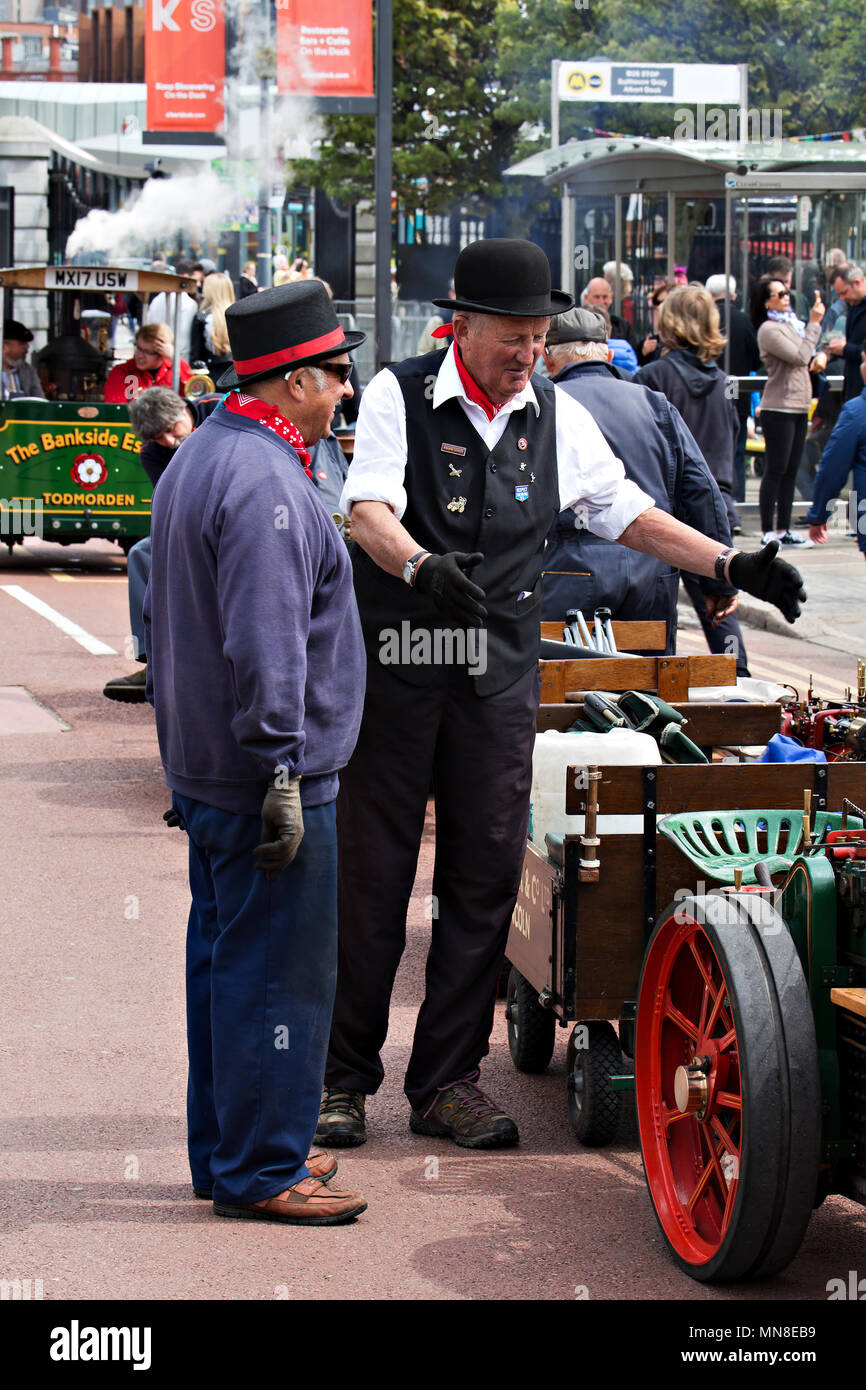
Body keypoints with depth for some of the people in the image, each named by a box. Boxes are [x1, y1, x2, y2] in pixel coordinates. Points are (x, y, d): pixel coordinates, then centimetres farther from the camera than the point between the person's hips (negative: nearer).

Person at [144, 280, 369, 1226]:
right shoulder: (264, 483, -20)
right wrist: (283, 772, -23)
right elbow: (266, 644, -25)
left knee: (222, 959, 16)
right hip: (265, 778, -11)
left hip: (202, 769, 11)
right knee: (278, 972, -4)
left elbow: (164, 617, 22)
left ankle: (225, 1149, 25)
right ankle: (259, 1172, 1)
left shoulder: (196, 460, 15)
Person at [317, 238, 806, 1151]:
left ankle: (448, 1079, 13)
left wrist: (730, 566, 6)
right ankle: (343, 1076, 11)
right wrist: (419, 566, -39)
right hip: (393, 664, -4)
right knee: (369, 874, 1)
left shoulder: (557, 418, 8)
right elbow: (368, 511, -18)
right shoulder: (398, 397, -5)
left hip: (498, 673, 4)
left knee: (483, 877, 4)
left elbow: (626, 514, 16)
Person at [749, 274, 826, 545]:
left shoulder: (792, 323, 15)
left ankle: (784, 530, 14)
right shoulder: (769, 330, -11)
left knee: (790, 471, 10)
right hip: (778, 408, -8)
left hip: (799, 407, 8)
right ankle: (768, 531, -2)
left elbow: (808, 355, 25)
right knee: (775, 471, -6)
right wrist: (814, 324, -14)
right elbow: (800, 356, -19)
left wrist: (820, 356, 2)